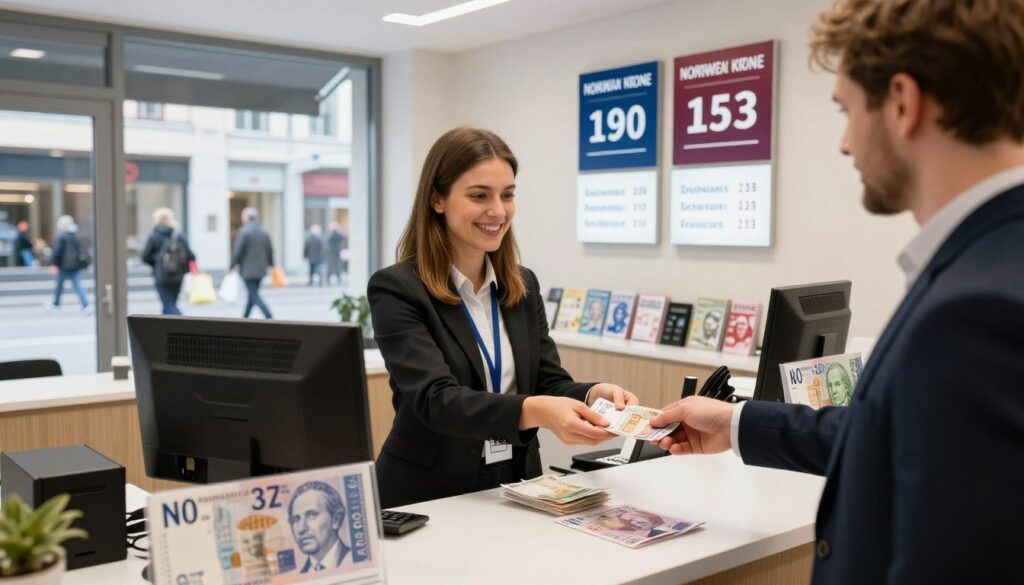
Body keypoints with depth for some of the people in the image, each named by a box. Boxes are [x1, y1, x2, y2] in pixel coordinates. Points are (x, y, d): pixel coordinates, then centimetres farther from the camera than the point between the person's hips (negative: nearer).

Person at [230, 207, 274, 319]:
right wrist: (270, 264, 24)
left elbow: (237, 251, -14)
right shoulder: (264, 232, 7)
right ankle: (245, 317, 28)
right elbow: (270, 250, 11)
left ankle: (269, 317, -18)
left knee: (255, 296, -6)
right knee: (252, 294, 17)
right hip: (261, 269, 7)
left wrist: (232, 266, -4)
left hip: (248, 270, -7)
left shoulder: (244, 231, -12)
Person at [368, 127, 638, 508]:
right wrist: (534, 411, -36)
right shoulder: (396, 289, -11)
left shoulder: (524, 286, 7)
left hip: (517, 488, 6)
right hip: (430, 497, -5)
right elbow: (435, 400, -21)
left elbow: (549, 383, 4)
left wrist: (593, 394, -18)